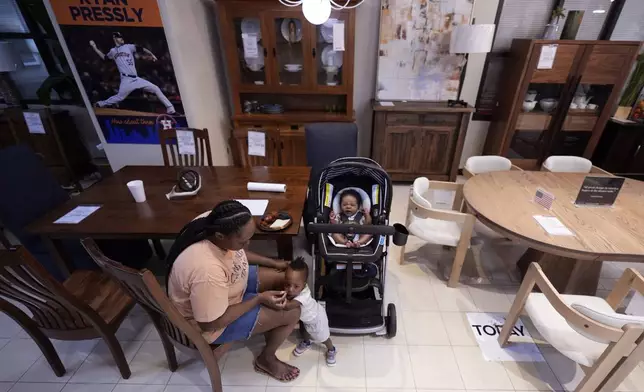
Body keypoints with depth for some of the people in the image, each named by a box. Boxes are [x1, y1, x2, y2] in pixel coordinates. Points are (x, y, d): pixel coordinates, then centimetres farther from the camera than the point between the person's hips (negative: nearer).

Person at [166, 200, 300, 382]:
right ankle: (266, 360, 20)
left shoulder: (212, 223, -19)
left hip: (228, 282, 8)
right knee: (292, 313, -8)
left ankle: (272, 327, 31)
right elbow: (210, 323, -28)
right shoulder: (207, 271, -42)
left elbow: (234, 252, 1)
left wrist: (272, 263, -1)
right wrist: (259, 298, -22)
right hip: (210, 320, -7)